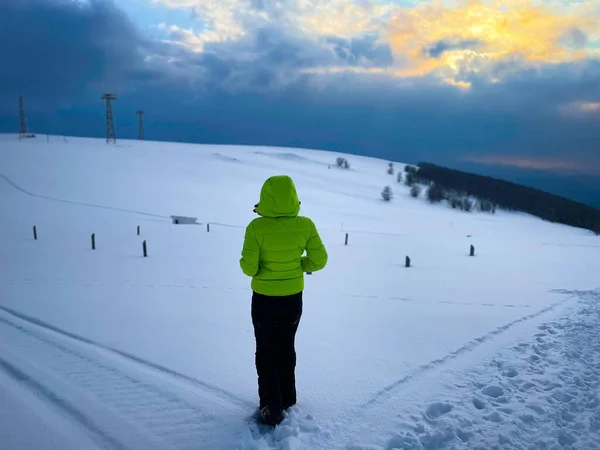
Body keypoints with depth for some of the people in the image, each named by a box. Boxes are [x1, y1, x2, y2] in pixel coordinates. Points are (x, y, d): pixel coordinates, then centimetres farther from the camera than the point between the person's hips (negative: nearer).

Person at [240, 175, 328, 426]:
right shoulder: (305, 225, -13)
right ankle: (287, 398, 39)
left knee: (266, 353, 16)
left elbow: (249, 267, -19)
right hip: (293, 298, 3)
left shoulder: (257, 227, -21)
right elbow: (319, 261, -7)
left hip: (264, 300, -3)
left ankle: (272, 408, 22)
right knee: (286, 349, 24)